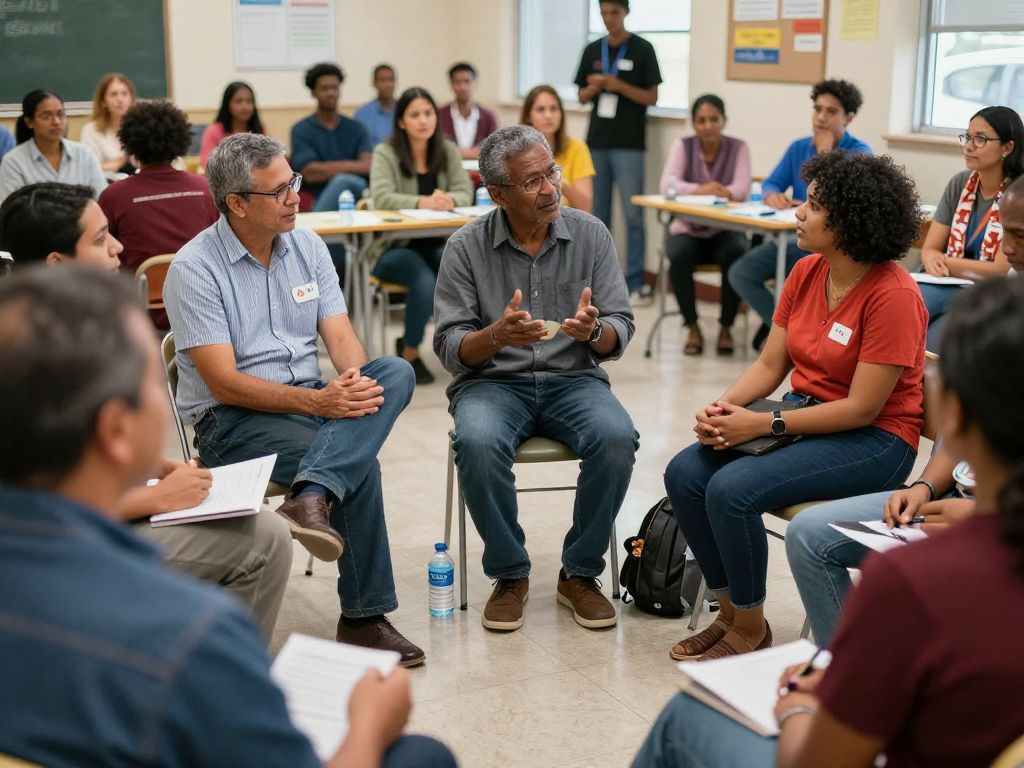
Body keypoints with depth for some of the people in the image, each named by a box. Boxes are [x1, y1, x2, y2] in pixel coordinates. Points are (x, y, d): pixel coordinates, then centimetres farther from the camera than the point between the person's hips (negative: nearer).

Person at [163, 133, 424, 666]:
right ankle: (363, 616, -19)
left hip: (314, 399, 6)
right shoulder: (195, 269, -12)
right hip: (231, 421, -6)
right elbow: (223, 383, -18)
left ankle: (312, 498, -39)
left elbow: (340, 336, 3)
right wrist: (317, 402, -27)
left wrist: (354, 379, -22)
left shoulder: (306, 246, 8)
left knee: (395, 373, -24)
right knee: (359, 461, -29)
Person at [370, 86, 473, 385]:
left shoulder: (448, 150, 7)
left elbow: (465, 193, -3)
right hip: (394, 247, -4)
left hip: (437, 244, 4)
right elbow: (382, 197, -21)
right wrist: (422, 202, -37)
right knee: (426, 280, -34)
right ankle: (409, 353, -11)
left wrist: (448, 199, -28)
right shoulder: (385, 153, -6)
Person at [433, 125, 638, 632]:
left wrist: (594, 330, -24)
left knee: (616, 437, -29)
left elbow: (619, 336, 0)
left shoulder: (590, 235, 1)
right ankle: (509, 575, -10)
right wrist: (498, 334, -28)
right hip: (492, 382, -1)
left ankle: (580, 573, -7)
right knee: (478, 443, -34)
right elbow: (451, 350, -6)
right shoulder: (466, 248, -3)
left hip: (572, 379, 2)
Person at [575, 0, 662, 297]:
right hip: (597, 142, 4)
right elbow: (582, 97, 14)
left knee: (633, 214, -4)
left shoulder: (642, 49, -1)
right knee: (597, 213, 9)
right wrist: (594, 87, -8)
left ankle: (635, 280, 0)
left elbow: (651, 98, -3)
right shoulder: (592, 50, 10)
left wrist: (619, 86, -16)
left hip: (629, 144, -4)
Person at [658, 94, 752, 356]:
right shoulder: (683, 146, 0)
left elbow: (742, 188, -16)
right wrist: (699, 190, -36)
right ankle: (692, 327, -14)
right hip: (687, 229, 0)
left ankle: (726, 327, -14)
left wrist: (724, 191, -40)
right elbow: (667, 185, -16)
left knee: (737, 255, -32)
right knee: (679, 257, -32)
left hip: (725, 231, 0)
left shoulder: (738, 147, 1)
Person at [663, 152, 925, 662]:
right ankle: (730, 611, 3)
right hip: (806, 418, 8)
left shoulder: (892, 295, -20)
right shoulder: (806, 273, 3)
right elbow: (770, 364, 7)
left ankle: (749, 629, -3)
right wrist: (723, 408, -12)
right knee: (685, 475, -12)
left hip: (874, 441, -8)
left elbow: (861, 409, -20)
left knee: (732, 490, -26)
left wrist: (763, 425, -21)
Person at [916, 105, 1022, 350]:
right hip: (949, 287, 4)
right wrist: (933, 262, -17)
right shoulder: (959, 184, 8)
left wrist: (943, 262, -8)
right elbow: (929, 249, 7)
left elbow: (1001, 270, -13)